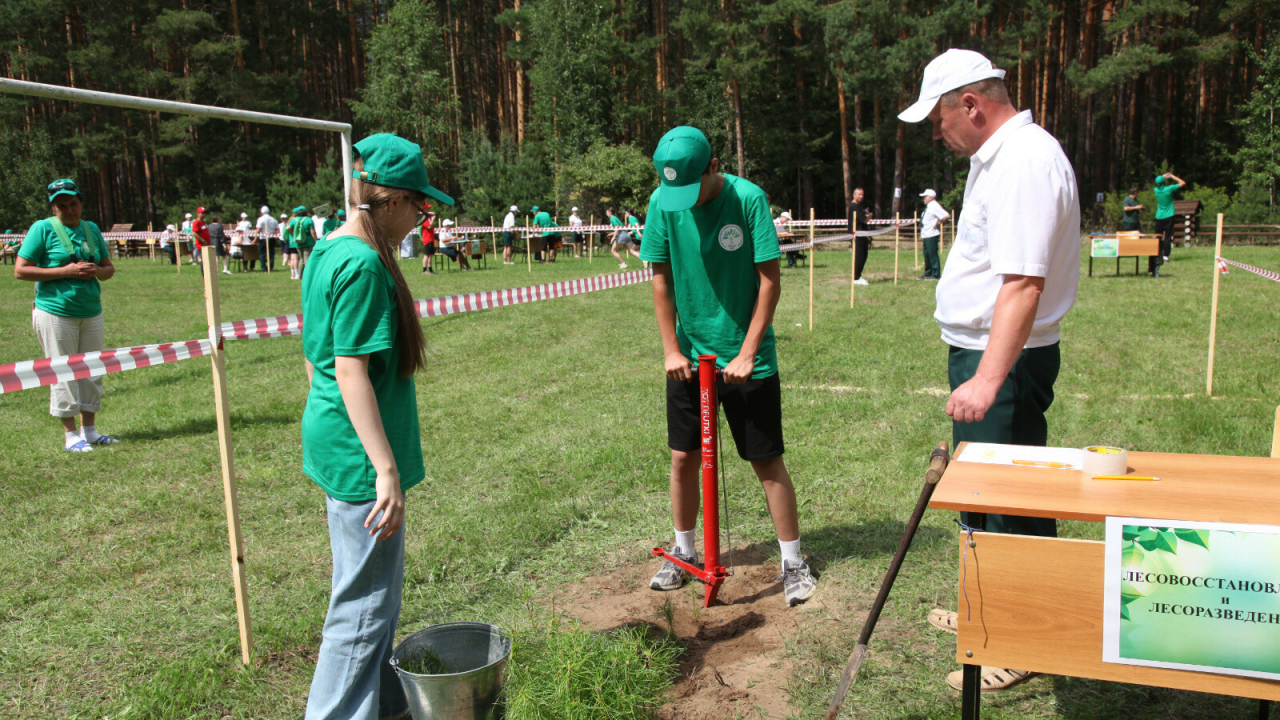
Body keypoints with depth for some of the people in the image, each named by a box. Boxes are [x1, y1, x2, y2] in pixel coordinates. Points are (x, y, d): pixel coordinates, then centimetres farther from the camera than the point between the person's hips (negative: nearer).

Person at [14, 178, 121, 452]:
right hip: (55, 313, -5)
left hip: (91, 313, 5)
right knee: (63, 373, 0)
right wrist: (65, 271, -16)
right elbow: (20, 270, -9)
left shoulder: (91, 229, 11)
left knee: (92, 371, 8)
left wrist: (96, 271, -6)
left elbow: (109, 268, 18)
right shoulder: (43, 229, -4)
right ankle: (70, 435, 8)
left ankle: (89, 429, 19)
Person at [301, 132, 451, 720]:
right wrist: (386, 468, -23)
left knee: (374, 594, 23)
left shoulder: (326, 253, 10)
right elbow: (351, 371, -24)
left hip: (336, 446, 11)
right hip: (360, 454, -11)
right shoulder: (363, 263, -19)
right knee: (365, 606, 3)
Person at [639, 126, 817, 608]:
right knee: (684, 458, 10)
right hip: (689, 355, 3)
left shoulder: (748, 198, -14)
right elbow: (661, 280, 1)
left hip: (746, 357, -3)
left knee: (767, 461, 2)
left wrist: (747, 353, -14)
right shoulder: (663, 202, -5)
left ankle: (793, 562, 18)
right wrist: (671, 349, -2)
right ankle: (684, 552, 29)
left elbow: (770, 281, -12)